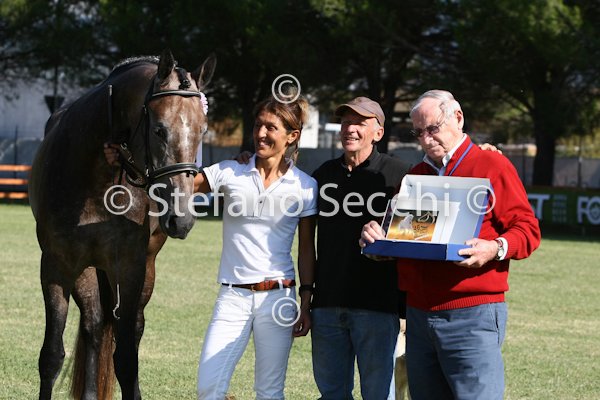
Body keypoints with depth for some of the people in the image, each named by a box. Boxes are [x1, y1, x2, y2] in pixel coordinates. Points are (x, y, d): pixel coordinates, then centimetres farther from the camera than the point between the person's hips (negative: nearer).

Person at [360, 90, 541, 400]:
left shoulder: (492, 166, 2)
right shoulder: (414, 175, 21)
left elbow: (527, 229, -4)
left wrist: (496, 248, -23)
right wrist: (374, 233, 2)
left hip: (472, 316, -6)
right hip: (418, 314, 6)